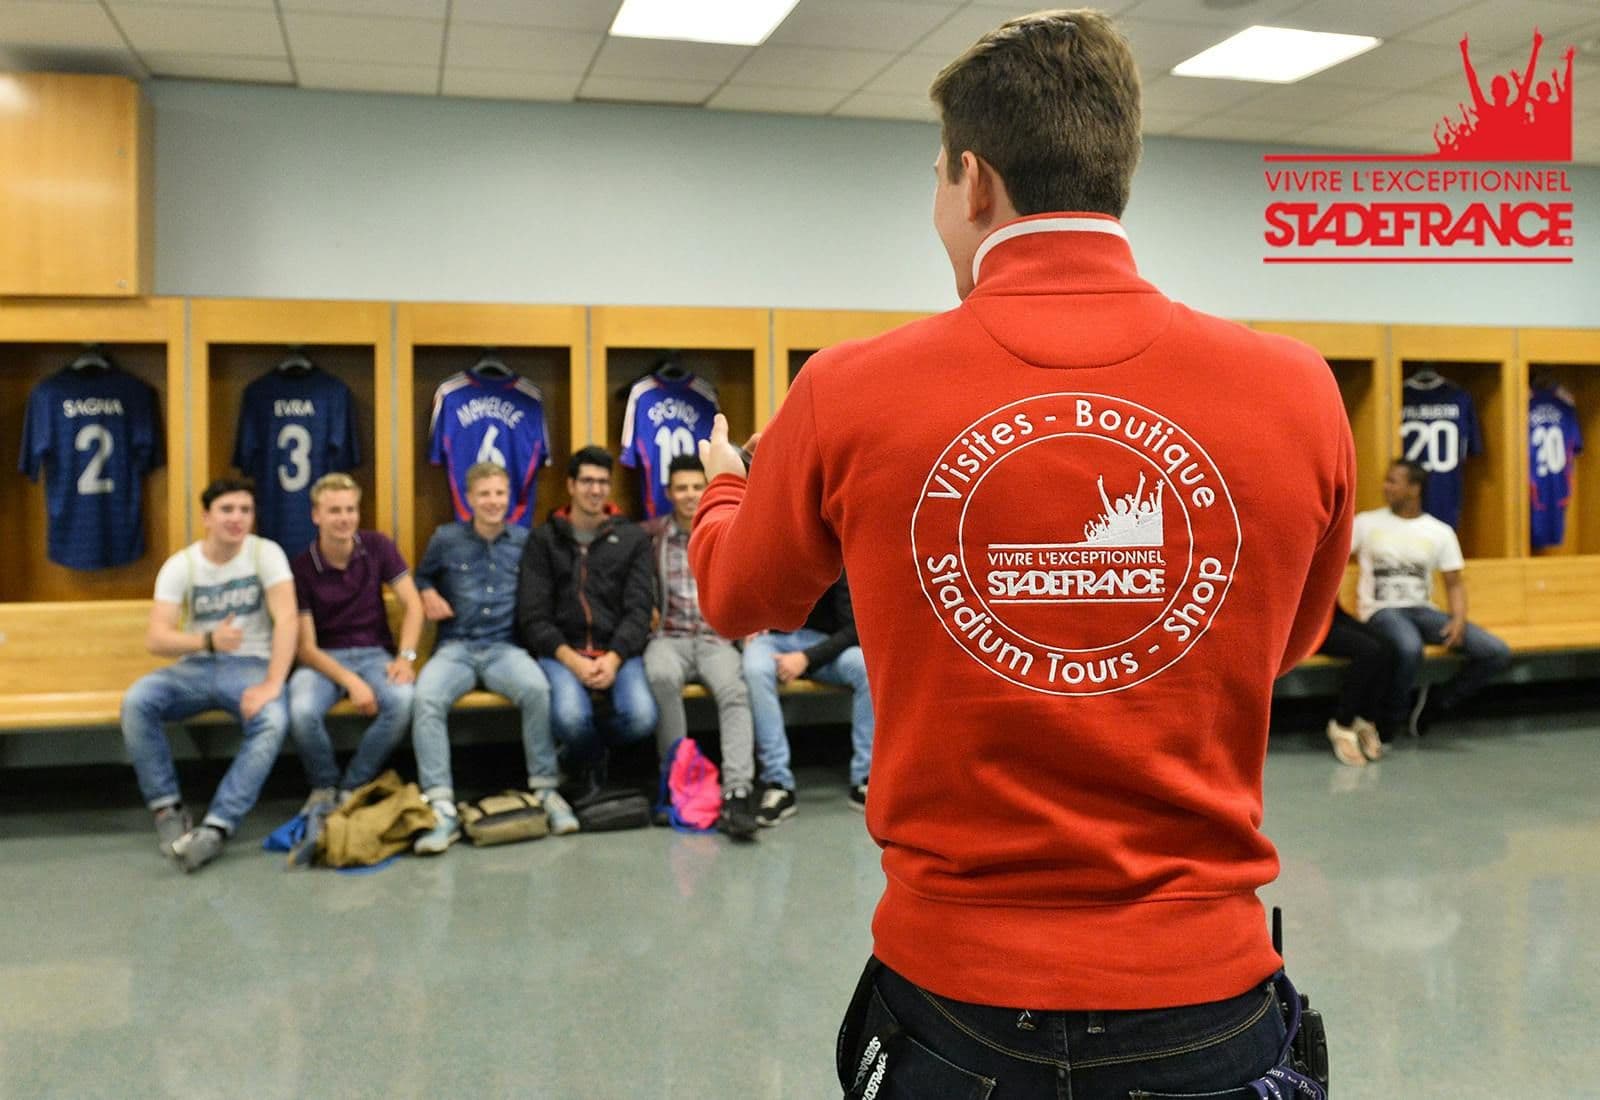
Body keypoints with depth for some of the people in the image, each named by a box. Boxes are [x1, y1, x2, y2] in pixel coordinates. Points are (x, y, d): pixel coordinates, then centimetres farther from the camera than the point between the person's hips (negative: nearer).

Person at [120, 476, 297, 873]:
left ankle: (216, 826, -31)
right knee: (135, 702, -26)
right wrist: (208, 640, -31)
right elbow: (156, 639, -11)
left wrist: (272, 685, -27)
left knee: (273, 721, -34)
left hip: (251, 665, -2)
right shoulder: (180, 565, -2)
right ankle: (168, 809, -13)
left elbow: (286, 619, -16)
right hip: (195, 667, 2)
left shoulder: (266, 553, -6)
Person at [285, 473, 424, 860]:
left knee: (402, 701, -32)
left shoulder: (377, 547, 0)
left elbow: (412, 604, 0)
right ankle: (324, 788, -4)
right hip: (322, 658, -1)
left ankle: (349, 790, -12)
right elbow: (306, 647, -9)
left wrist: (405, 657, -16)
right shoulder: (300, 567, -8)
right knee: (302, 710, -34)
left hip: (373, 652, 2)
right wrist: (351, 681, -23)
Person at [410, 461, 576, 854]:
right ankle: (442, 809, -32)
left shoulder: (525, 541, 11)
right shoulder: (446, 539, 11)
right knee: (426, 698, -33)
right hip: (455, 648, 0)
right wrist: (427, 593, 6)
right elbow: (422, 575, 28)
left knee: (537, 689, -35)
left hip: (505, 647, 0)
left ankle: (546, 791, -21)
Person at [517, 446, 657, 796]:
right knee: (570, 717, -32)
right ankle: (590, 763, 8)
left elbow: (639, 609, 4)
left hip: (619, 651, 1)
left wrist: (614, 659, -13)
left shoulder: (633, 538, 13)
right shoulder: (544, 539, 10)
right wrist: (571, 659, -14)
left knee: (641, 718, -28)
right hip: (561, 652, -1)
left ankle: (584, 753, 10)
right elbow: (533, 616, 2)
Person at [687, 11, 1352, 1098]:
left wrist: (724, 483, 30)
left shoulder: (850, 398, -13)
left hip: (954, 988, 0)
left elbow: (735, 596, 9)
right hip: (1206, 999, 1)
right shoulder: (1301, 394, -10)